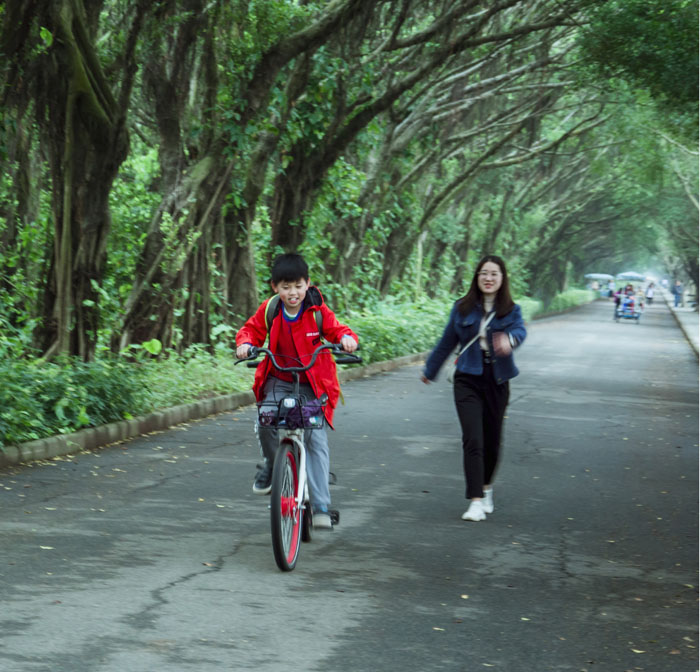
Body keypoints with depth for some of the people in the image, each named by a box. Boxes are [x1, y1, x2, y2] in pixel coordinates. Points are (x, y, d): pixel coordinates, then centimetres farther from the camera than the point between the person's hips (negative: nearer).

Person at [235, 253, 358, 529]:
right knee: (265, 423, -24)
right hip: (279, 381, 2)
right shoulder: (269, 310, -1)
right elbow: (252, 329, 8)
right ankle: (271, 463, 9)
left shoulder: (318, 311, -7)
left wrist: (347, 338, -29)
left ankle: (321, 506, -9)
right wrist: (245, 343, -14)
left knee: (316, 440, -12)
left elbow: (335, 329, -5)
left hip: (313, 384, -2)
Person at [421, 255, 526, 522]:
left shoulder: (511, 310, 1)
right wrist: (430, 370, 27)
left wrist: (510, 339, -45)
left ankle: (486, 487, 37)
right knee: (472, 440, -13)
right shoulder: (462, 308, 4)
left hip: (497, 382, 1)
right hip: (468, 380, -1)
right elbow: (447, 342, 17)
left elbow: (520, 331, -21)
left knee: (492, 440, 10)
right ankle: (476, 501, -15)